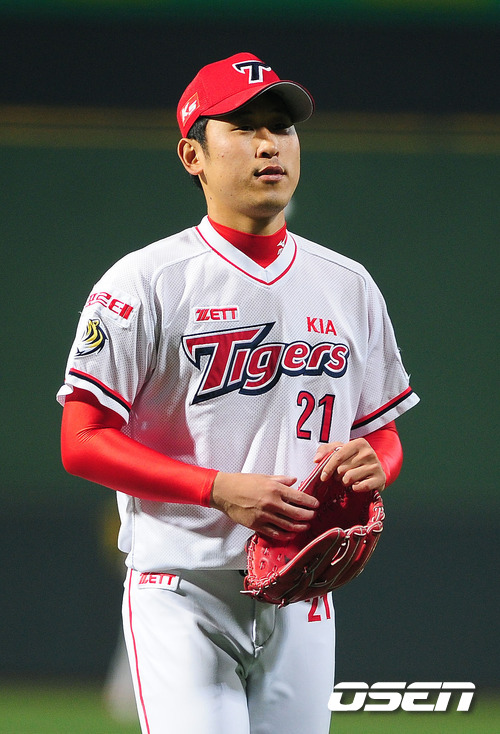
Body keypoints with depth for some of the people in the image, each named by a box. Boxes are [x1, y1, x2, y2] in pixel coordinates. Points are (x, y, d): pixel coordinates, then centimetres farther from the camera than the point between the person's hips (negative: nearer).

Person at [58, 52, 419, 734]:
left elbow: (386, 438, 19)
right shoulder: (145, 283, -3)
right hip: (183, 595, -5)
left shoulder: (350, 287, 12)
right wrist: (223, 490, -18)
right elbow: (82, 443, -7)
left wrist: (371, 466, -7)